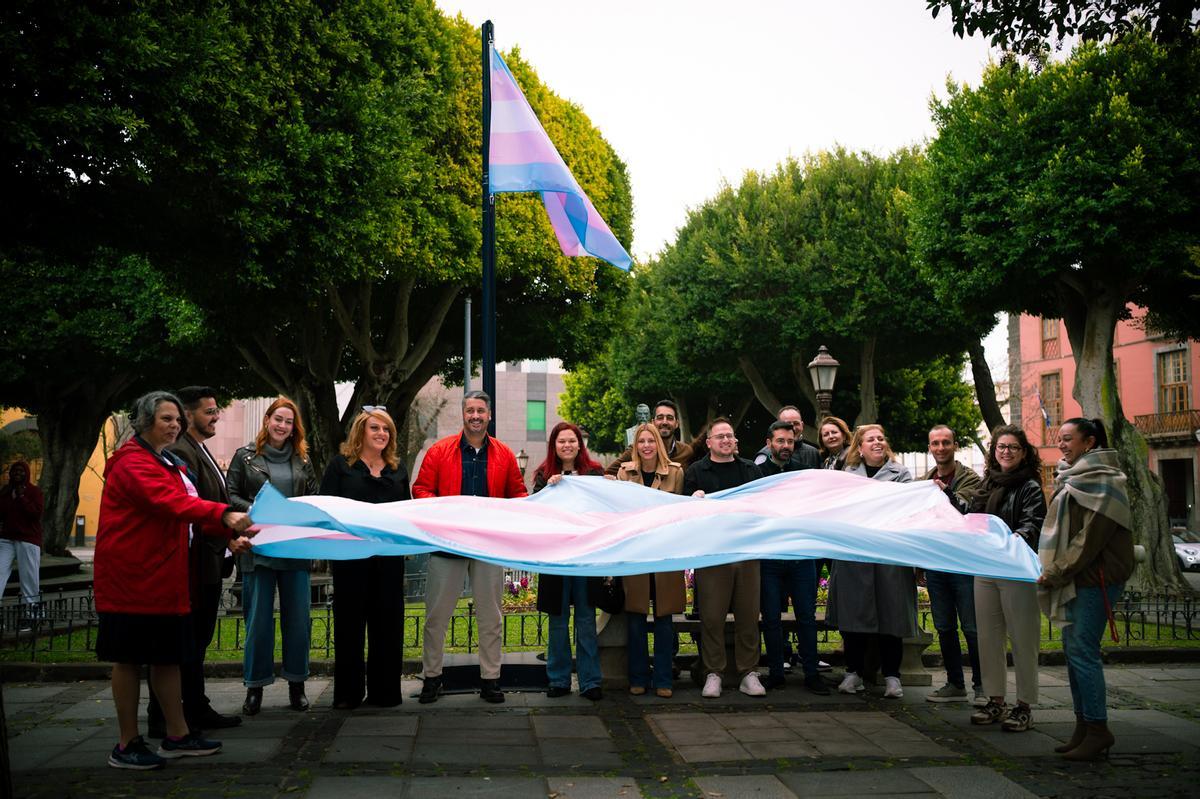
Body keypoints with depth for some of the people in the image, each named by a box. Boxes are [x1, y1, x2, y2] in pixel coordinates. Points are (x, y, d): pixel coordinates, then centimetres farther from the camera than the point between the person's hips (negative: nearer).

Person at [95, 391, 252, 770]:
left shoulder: (167, 463, 19)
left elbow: (185, 508, 15)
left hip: (164, 576, 10)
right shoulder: (133, 463, -14)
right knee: (130, 658, -1)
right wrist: (224, 515, -41)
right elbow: (171, 503, -30)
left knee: (168, 655, 13)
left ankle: (176, 735, 21)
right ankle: (127, 745, 9)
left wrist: (228, 533, 1)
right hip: (132, 577, -10)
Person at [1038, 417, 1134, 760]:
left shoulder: (1102, 481, -12)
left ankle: (1097, 729, -3)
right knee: (1072, 647, 10)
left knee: (1082, 650, -10)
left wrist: (1056, 572, -15)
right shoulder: (1072, 478, 17)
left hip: (1097, 577, -9)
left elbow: (1090, 537, -18)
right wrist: (1052, 570, 12)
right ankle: (1084, 725, 16)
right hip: (1076, 577, 9)